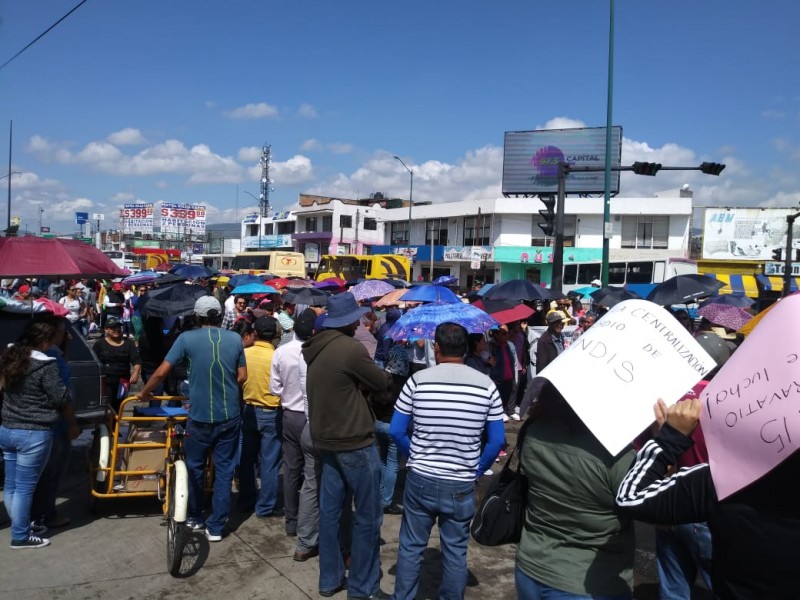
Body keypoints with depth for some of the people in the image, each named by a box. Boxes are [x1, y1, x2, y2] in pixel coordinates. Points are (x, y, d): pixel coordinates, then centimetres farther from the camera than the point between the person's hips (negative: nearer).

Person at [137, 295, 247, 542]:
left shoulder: (187, 338, -8)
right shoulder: (235, 338, -2)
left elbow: (161, 372, -7)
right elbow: (242, 377, 2)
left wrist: (144, 392, 10)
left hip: (200, 417, -1)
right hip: (230, 416, 2)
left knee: (195, 467, 19)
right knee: (224, 469, 10)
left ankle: (195, 517, 33)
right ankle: (216, 526, 14)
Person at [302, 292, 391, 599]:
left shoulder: (316, 348, 5)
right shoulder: (351, 348, -20)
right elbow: (382, 383, -9)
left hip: (327, 439, 8)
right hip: (355, 441, -8)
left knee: (329, 510, 14)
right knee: (367, 516, 4)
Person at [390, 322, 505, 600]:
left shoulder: (418, 380, -8)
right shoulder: (487, 385, -6)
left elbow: (396, 431, -3)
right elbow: (497, 441, -4)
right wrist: (477, 469, 10)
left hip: (420, 480, 0)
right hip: (461, 486, 0)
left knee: (411, 547, 15)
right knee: (455, 552, 15)